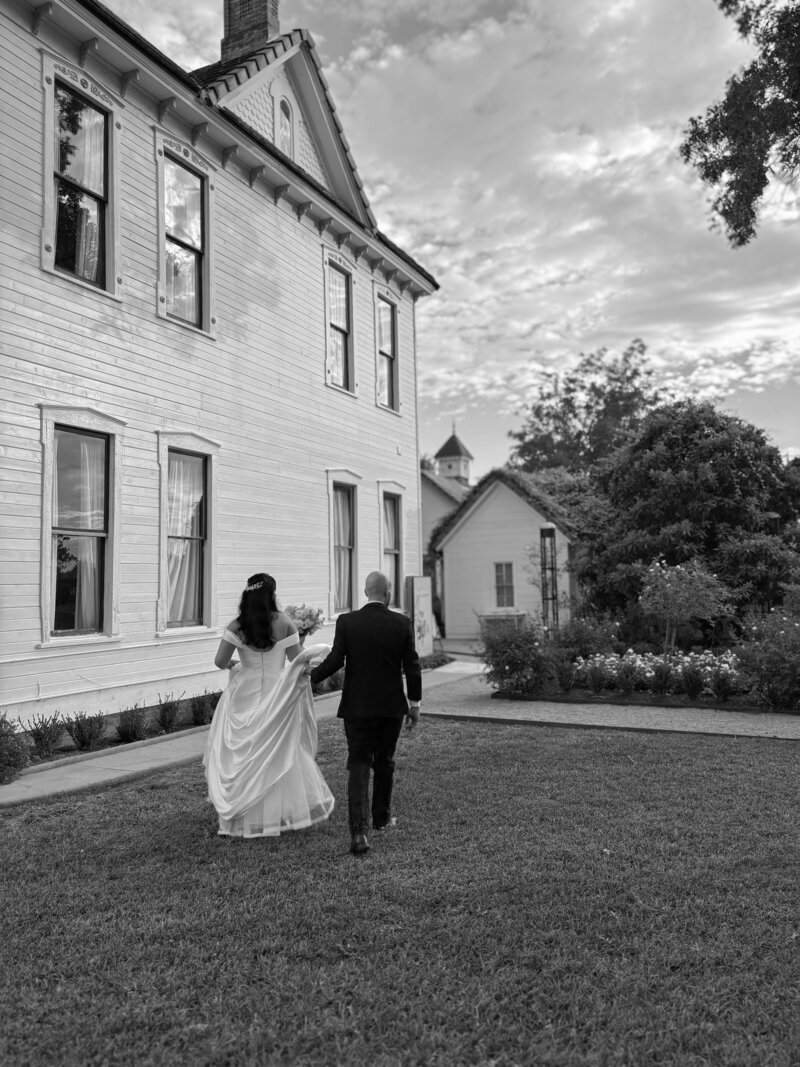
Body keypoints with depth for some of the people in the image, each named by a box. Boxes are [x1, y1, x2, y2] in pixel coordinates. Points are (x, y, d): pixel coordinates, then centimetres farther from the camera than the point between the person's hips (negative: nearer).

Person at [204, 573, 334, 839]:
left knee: (243, 753, 12)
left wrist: (232, 664, 9)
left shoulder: (236, 626, -8)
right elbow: (297, 662, -8)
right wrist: (310, 655, 11)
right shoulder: (284, 623, -9)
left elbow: (220, 661, -11)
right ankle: (277, 812, 21)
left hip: (245, 696, 1)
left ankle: (241, 817, 18)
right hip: (277, 696, 0)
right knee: (279, 753, 13)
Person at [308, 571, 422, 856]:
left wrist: (312, 675, 9)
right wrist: (415, 703, 7)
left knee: (359, 765, 2)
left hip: (357, 706, -1)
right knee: (384, 762, 19)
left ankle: (359, 829, -11)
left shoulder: (346, 622, -7)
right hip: (392, 706, 1)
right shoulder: (402, 623, -5)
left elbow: (335, 660, -10)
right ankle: (381, 817, 35)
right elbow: (412, 667, -3)